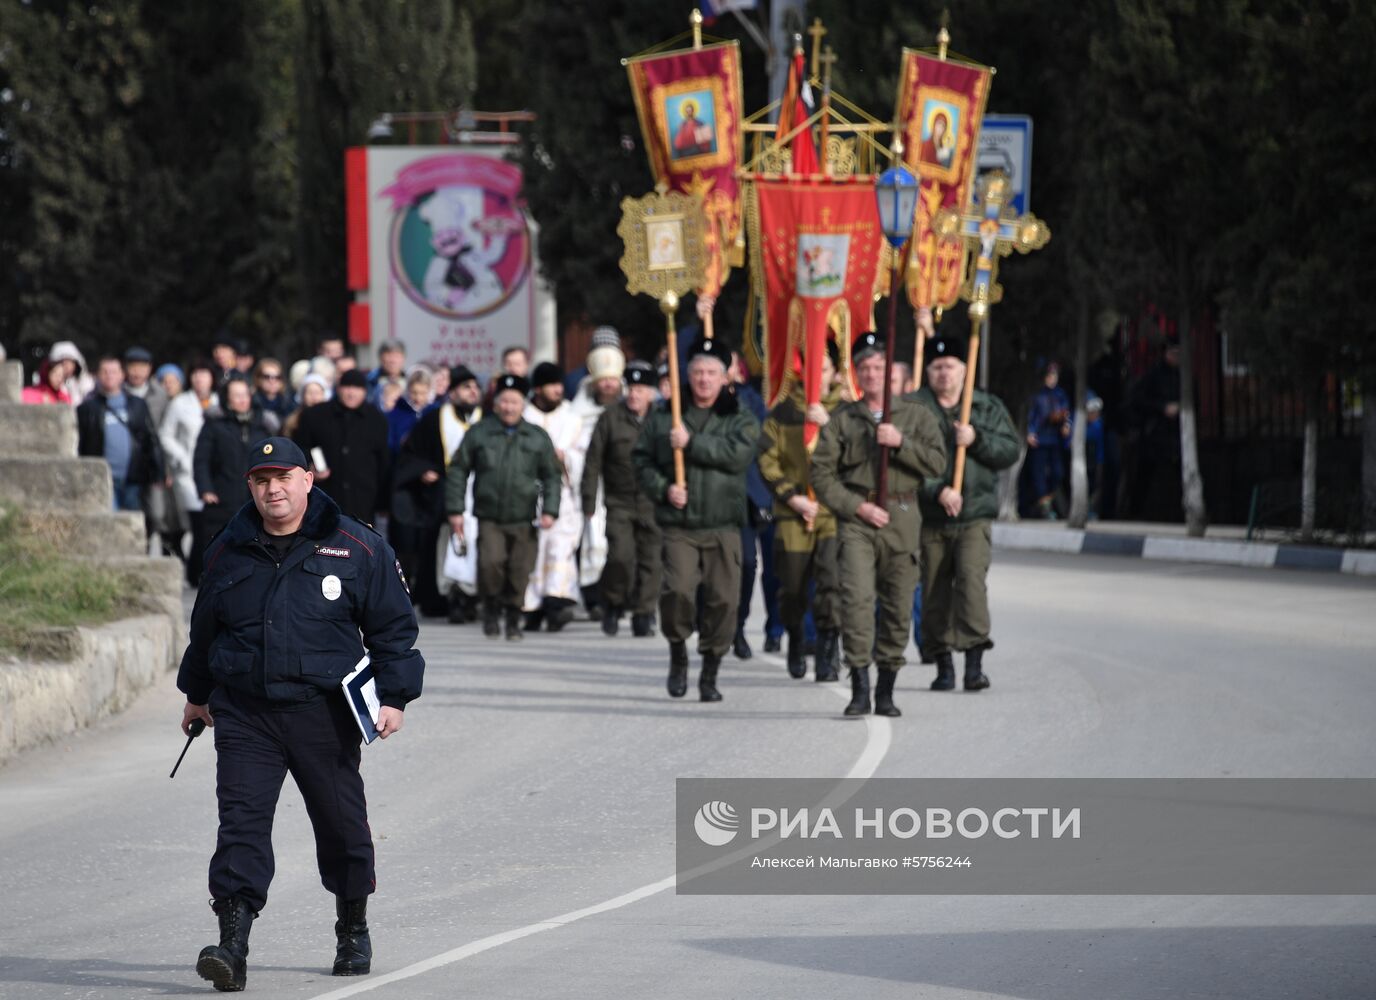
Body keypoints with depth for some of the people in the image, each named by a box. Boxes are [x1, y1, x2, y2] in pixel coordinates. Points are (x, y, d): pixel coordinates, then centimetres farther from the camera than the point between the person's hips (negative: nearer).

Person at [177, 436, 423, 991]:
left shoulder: (357, 548, -2)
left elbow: (392, 628, 3)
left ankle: (353, 931, 30)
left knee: (340, 821, 9)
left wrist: (393, 696, -4)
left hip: (324, 714, -1)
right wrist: (197, 692, 29)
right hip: (244, 714, 1)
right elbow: (204, 629, 22)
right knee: (241, 820, -11)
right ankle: (233, 944, -17)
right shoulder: (230, 551, 7)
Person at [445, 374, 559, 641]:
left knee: (520, 570, -2)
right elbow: (458, 471, 8)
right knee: (491, 562, -20)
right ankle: (491, 609, 4)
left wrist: (550, 510, -1)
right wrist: (455, 510, 2)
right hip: (489, 517, -1)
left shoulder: (538, 438, 7)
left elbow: (552, 476, 12)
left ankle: (513, 620, 17)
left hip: (524, 521, 1)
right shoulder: (479, 434, 4)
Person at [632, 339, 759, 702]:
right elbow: (642, 459, 9)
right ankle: (678, 655, 8)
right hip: (677, 525, 0)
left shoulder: (740, 419, 6)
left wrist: (692, 443, -16)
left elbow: (739, 453, -12)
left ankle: (710, 674, 14)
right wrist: (663, 488, -8)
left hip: (724, 526, 0)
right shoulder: (663, 416, 10)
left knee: (723, 600, -2)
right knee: (677, 590, -18)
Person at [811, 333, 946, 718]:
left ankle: (886, 691, 12)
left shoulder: (916, 417, 13)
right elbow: (822, 473, 5)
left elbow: (937, 462, 2)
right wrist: (857, 507, -6)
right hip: (856, 518, -1)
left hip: (902, 517, 1)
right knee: (856, 597, -18)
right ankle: (860, 687, -17)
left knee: (898, 606, 2)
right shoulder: (842, 420, 11)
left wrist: (900, 443, -11)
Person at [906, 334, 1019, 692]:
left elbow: (1010, 450, 5)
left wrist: (977, 440, -11)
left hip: (975, 517, 0)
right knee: (935, 592, 4)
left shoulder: (988, 407, 10)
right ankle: (943, 665, 14)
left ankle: (974, 661, -18)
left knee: (971, 580, -18)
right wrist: (937, 490, -17)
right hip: (929, 518, 0)